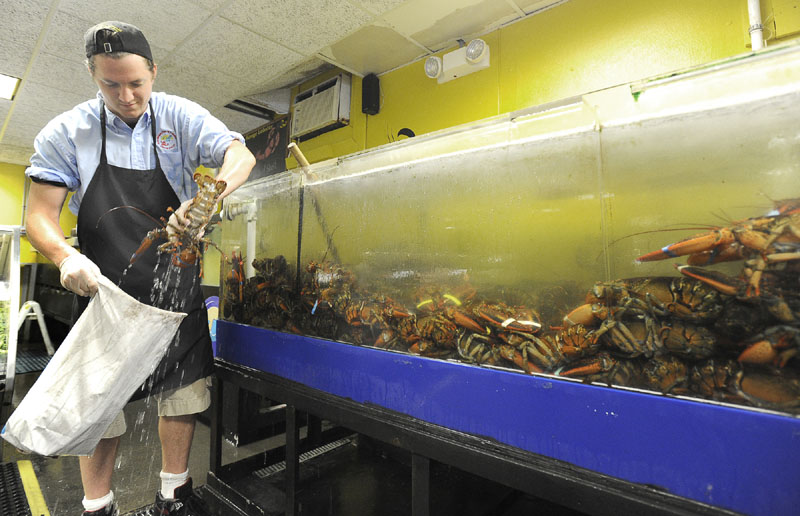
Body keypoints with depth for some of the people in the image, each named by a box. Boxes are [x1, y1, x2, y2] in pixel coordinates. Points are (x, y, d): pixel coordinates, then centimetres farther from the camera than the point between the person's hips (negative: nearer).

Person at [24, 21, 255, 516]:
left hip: (176, 284, 0)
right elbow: (40, 215, -2)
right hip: (104, 286, 0)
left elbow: (240, 155, -15)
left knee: (182, 387, 8)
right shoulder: (66, 132, -1)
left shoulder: (180, 116, -1)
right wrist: (66, 257, -24)